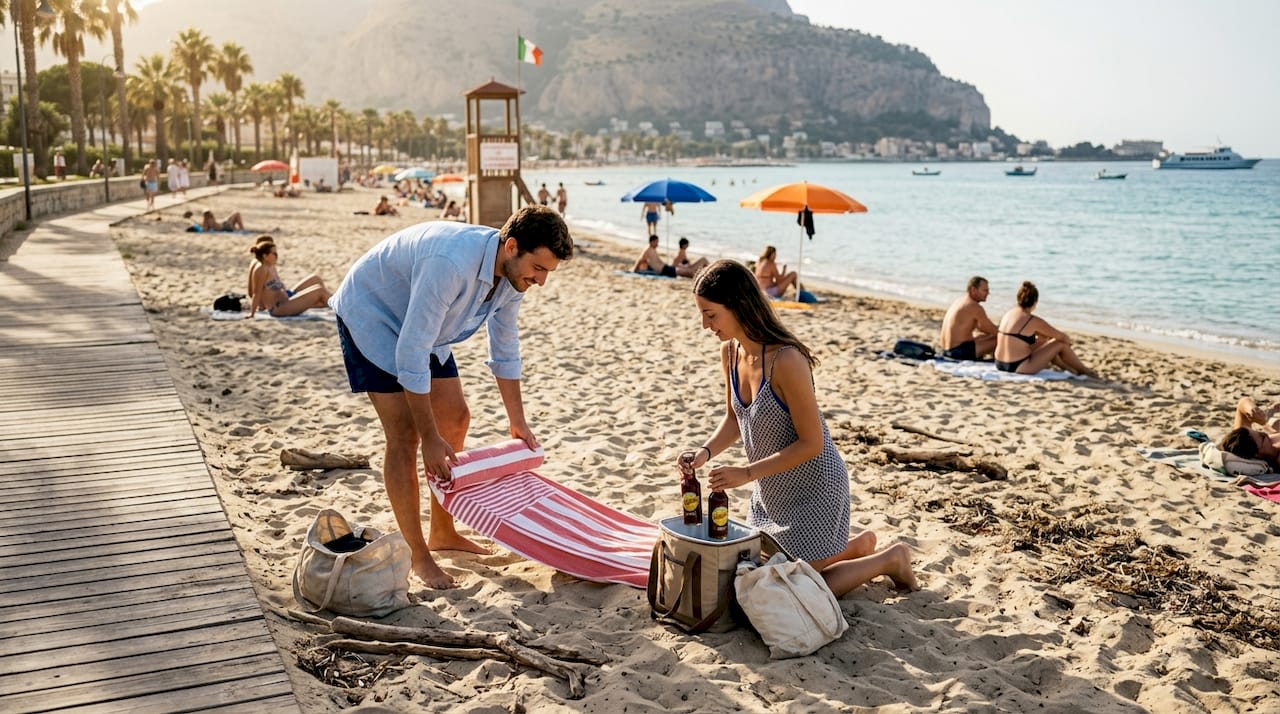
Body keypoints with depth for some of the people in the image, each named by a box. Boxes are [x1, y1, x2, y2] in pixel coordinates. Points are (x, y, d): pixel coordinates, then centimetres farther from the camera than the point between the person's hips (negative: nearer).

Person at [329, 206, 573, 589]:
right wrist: (429, 440, -31)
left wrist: (518, 422, 6)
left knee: (455, 419, 7)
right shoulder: (452, 263, -40)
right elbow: (410, 357, -36)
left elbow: (505, 350, 3)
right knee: (405, 436, -12)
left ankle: (442, 533, 22)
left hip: (424, 327, 8)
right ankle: (417, 556, -1)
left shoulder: (512, 272, -13)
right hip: (370, 314, -8)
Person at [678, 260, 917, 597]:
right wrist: (706, 451, -10)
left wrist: (747, 473, -26)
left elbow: (811, 443, -25)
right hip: (771, 491, 8)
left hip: (812, 488, -8)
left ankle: (890, 559, 18)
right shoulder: (730, 352, -5)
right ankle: (859, 546, 34)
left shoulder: (786, 360, -30)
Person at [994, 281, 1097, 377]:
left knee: (1043, 342, 28)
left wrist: (1049, 337, 25)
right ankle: (1083, 371, 23)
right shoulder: (1033, 321, -15)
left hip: (1000, 364, 8)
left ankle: (1070, 368, 40)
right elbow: (1062, 337, -4)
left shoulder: (1009, 314, 8)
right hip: (1019, 367, -8)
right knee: (1060, 343, 4)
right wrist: (1068, 340, 18)